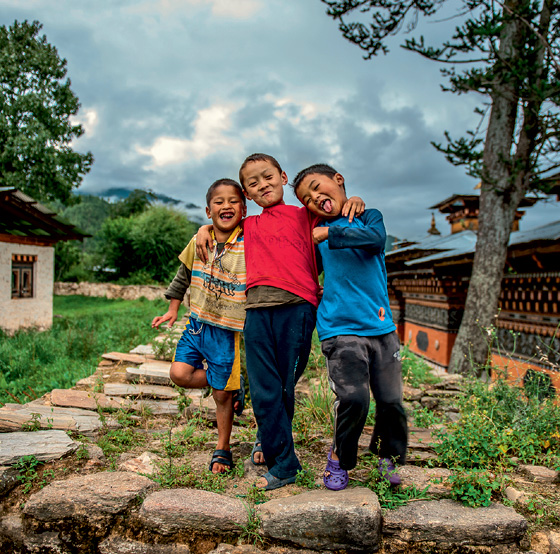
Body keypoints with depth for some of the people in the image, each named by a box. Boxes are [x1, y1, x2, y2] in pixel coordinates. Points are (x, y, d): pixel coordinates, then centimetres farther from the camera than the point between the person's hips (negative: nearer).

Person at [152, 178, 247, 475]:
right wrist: (173, 309, 17)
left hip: (228, 331, -4)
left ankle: (222, 449, 29)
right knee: (180, 373, -11)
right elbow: (183, 275, 15)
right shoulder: (199, 241, 1)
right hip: (197, 324, 4)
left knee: (222, 395, 4)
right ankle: (231, 384, 17)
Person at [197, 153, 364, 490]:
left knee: (285, 387, 4)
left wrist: (353, 203, 3)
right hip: (257, 309, 3)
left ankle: (270, 439, 29)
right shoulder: (248, 226, 23)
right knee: (263, 390, 0)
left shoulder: (305, 216, 15)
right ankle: (284, 464, 13)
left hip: (297, 307, -2)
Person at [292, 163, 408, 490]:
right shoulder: (317, 233, 12)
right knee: (353, 399, -14)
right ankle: (340, 458, 11)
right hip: (341, 330, 0)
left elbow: (375, 238, -17)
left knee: (391, 400, 4)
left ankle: (389, 457, 30)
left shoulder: (369, 216, 7)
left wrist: (329, 234, -17)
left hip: (382, 327, 1)